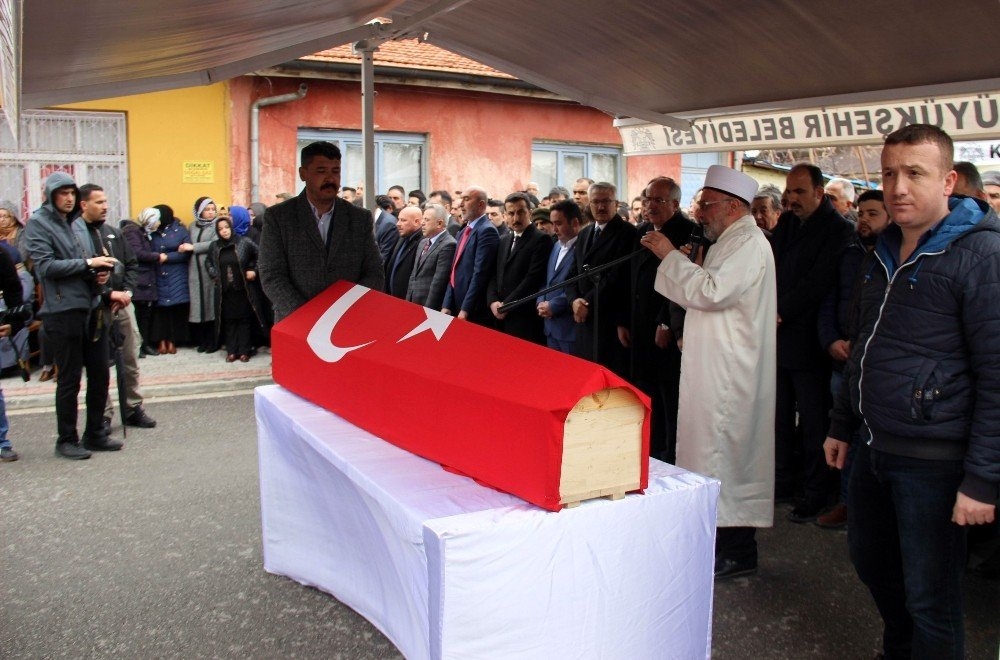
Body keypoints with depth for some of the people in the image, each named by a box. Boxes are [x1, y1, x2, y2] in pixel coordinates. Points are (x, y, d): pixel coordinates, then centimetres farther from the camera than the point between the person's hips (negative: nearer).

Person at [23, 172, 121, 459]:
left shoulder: (78, 222, 14)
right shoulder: (37, 224, -5)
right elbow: (46, 265, -15)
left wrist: (101, 273, 0)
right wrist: (88, 264, -18)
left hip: (93, 308, 6)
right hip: (62, 311, -6)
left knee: (99, 375, 10)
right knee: (69, 379, 1)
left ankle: (95, 434, 23)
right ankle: (66, 440, 15)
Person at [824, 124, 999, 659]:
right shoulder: (885, 252, 11)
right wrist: (842, 424, 20)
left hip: (933, 460, -8)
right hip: (874, 448, 8)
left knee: (930, 599, 3)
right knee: (871, 562, 22)